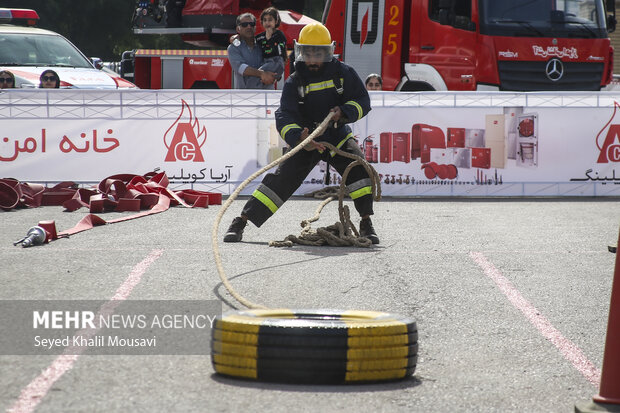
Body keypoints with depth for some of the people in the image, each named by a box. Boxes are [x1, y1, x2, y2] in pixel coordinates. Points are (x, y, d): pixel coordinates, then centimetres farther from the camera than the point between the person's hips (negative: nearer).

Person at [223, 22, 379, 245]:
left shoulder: (343, 73, -6)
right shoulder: (294, 82, -7)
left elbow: (362, 101, -2)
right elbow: (284, 117, -16)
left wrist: (344, 113, -23)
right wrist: (298, 138, -36)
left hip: (338, 137, 1)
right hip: (306, 140, -1)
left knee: (359, 167, -23)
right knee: (282, 178, -10)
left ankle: (366, 224, -12)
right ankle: (240, 222, -6)